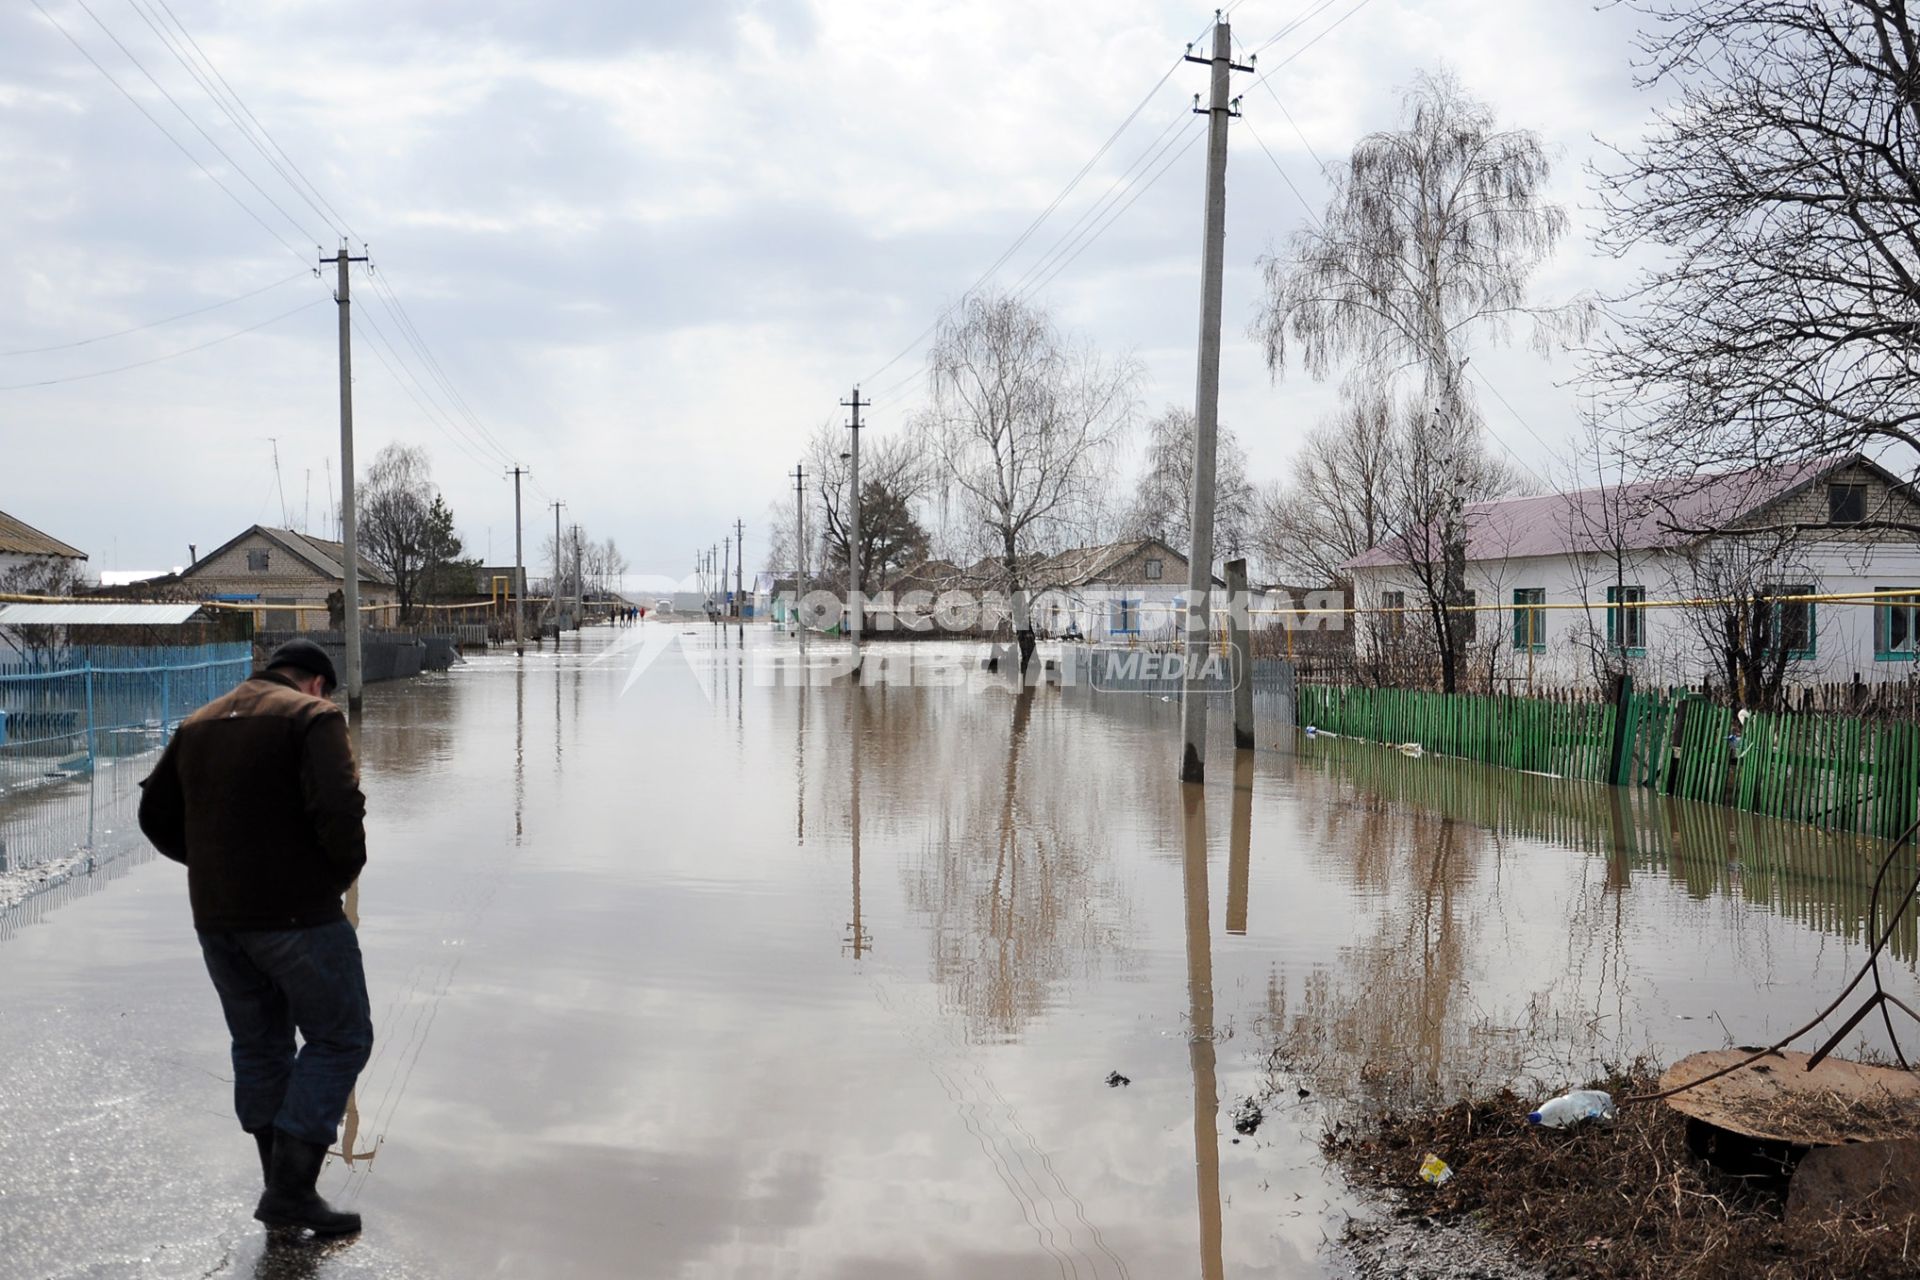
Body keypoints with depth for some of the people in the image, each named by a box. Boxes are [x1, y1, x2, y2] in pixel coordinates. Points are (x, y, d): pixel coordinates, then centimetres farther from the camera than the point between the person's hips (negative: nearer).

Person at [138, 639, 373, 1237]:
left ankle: (282, 1187, 24)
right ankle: (291, 1188, -1)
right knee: (339, 1038, 4)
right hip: (296, 913, -7)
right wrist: (345, 870, -6)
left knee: (258, 1043, 18)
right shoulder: (313, 716, -9)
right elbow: (338, 806, -22)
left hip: (216, 918, 7)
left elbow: (156, 814, 17)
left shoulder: (197, 724, 14)